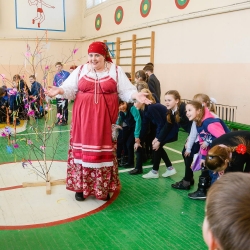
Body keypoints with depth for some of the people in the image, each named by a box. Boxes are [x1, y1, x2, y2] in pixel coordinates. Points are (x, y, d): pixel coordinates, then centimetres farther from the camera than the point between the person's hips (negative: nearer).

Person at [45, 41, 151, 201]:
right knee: (83, 150, 4)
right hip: (84, 118, 1)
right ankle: (81, 187, 17)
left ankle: (103, 188, 17)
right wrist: (60, 90, -17)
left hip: (105, 119, -1)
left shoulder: (116, 71, 4)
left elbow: (126, 91, 0)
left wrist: (136, 95, -19)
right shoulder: (80, 70, 8)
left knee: (104, 151, 3)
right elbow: (70, 89, 3)